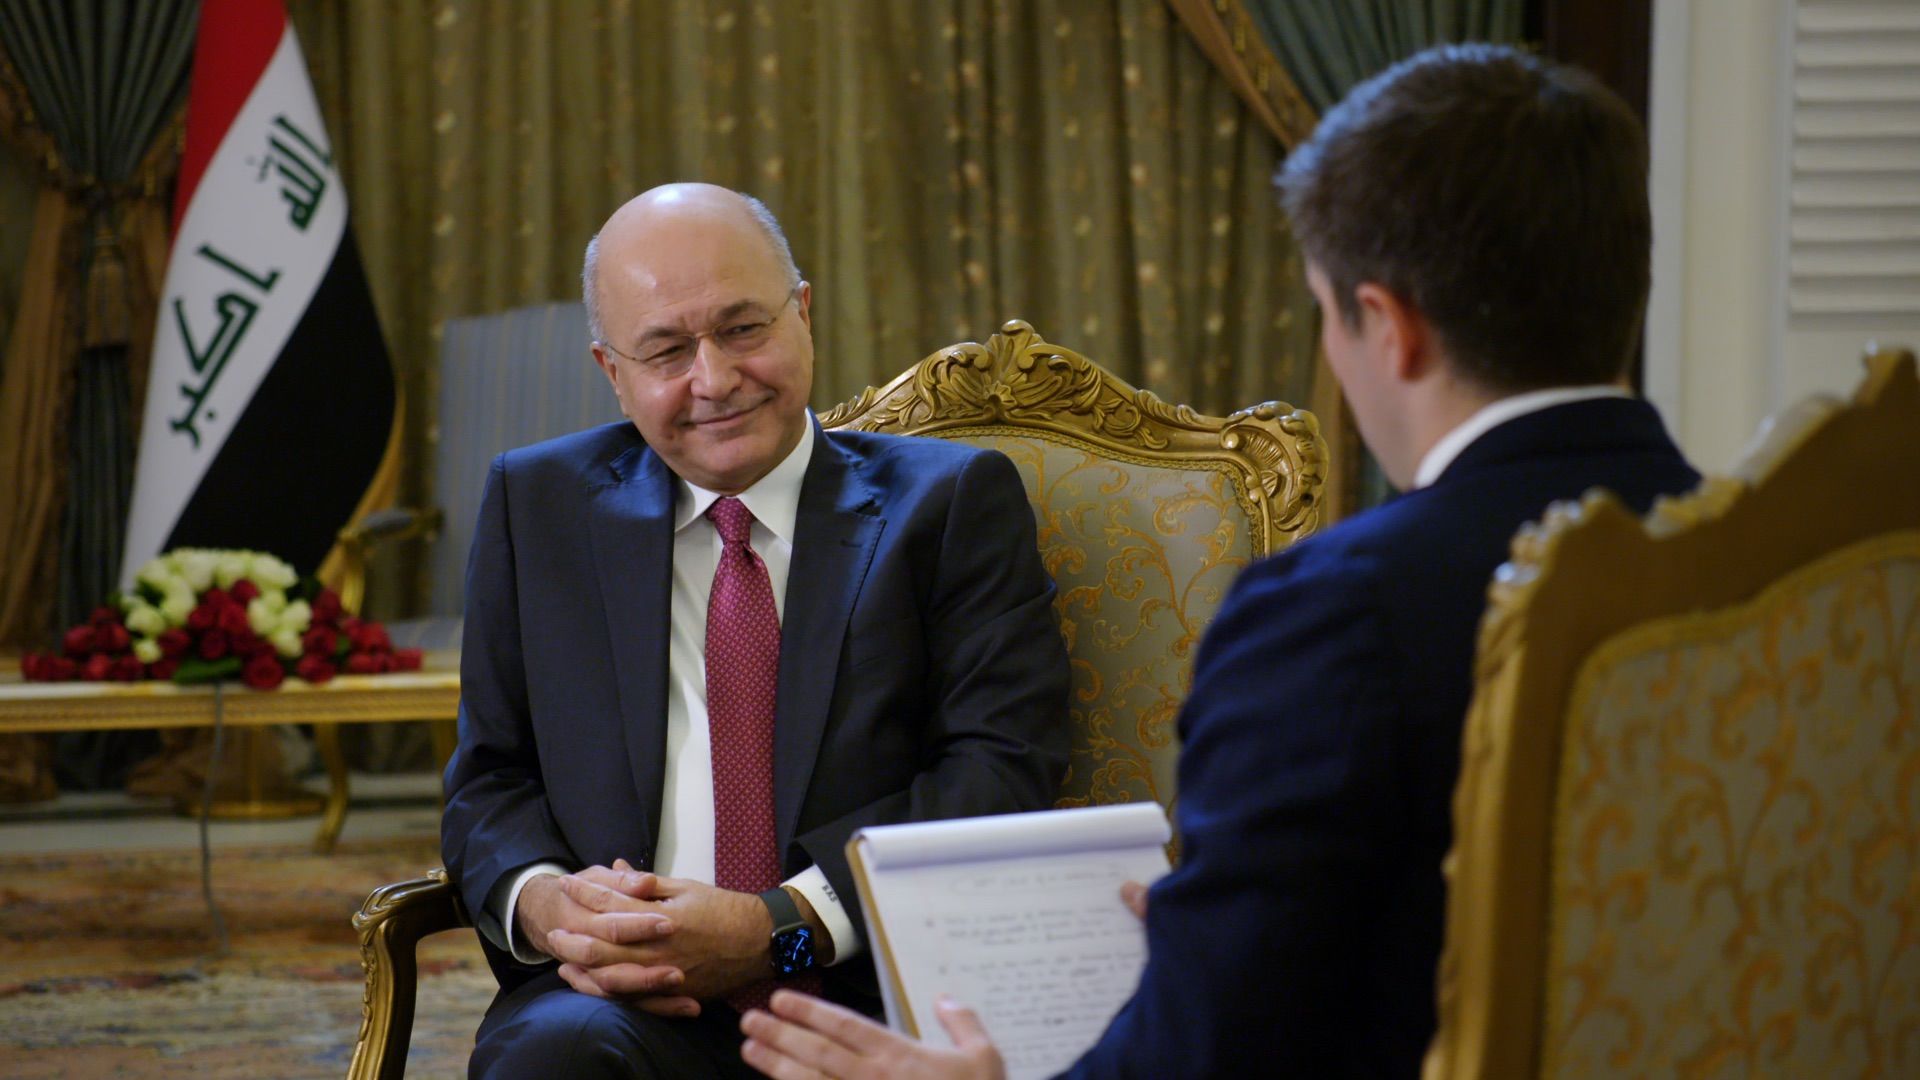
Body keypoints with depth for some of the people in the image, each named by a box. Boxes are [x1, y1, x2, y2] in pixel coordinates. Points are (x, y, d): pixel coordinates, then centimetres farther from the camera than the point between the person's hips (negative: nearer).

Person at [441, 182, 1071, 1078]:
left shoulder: (953, 499, 10)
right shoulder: (536, 506, 18)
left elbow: (1004, 767, -2)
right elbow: (490, 780, 17)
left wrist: (779, 928, -15)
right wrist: (543, 903, -8)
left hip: (876, 996, -1)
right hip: (622, 999, 1)